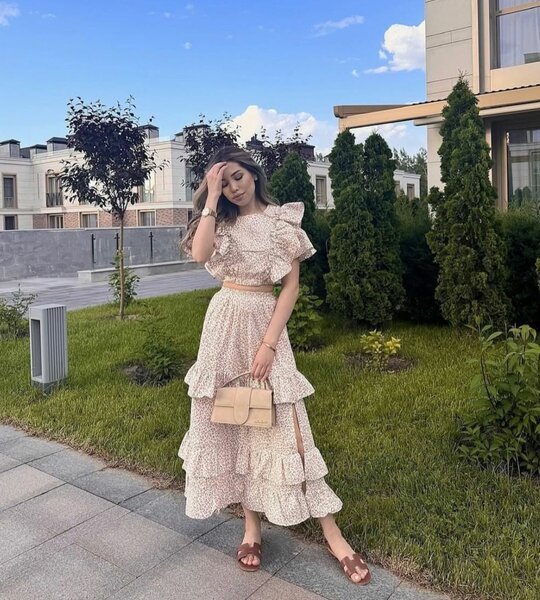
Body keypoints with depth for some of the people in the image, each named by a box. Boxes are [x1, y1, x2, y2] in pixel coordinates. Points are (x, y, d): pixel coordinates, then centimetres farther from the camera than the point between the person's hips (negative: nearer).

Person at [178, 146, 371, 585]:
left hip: (263, 322, -4)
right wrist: (211, 198, -9)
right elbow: (200, 254, -14)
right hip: (223, 323, 4)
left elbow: (291, 287, -6)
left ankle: (333, 536, 7)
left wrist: (269, 343, -13)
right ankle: (253, 526, 21)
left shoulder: (282, 221, -2)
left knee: (280, 425, -5)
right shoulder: (220, 220, 8)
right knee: (233, 421, 6)